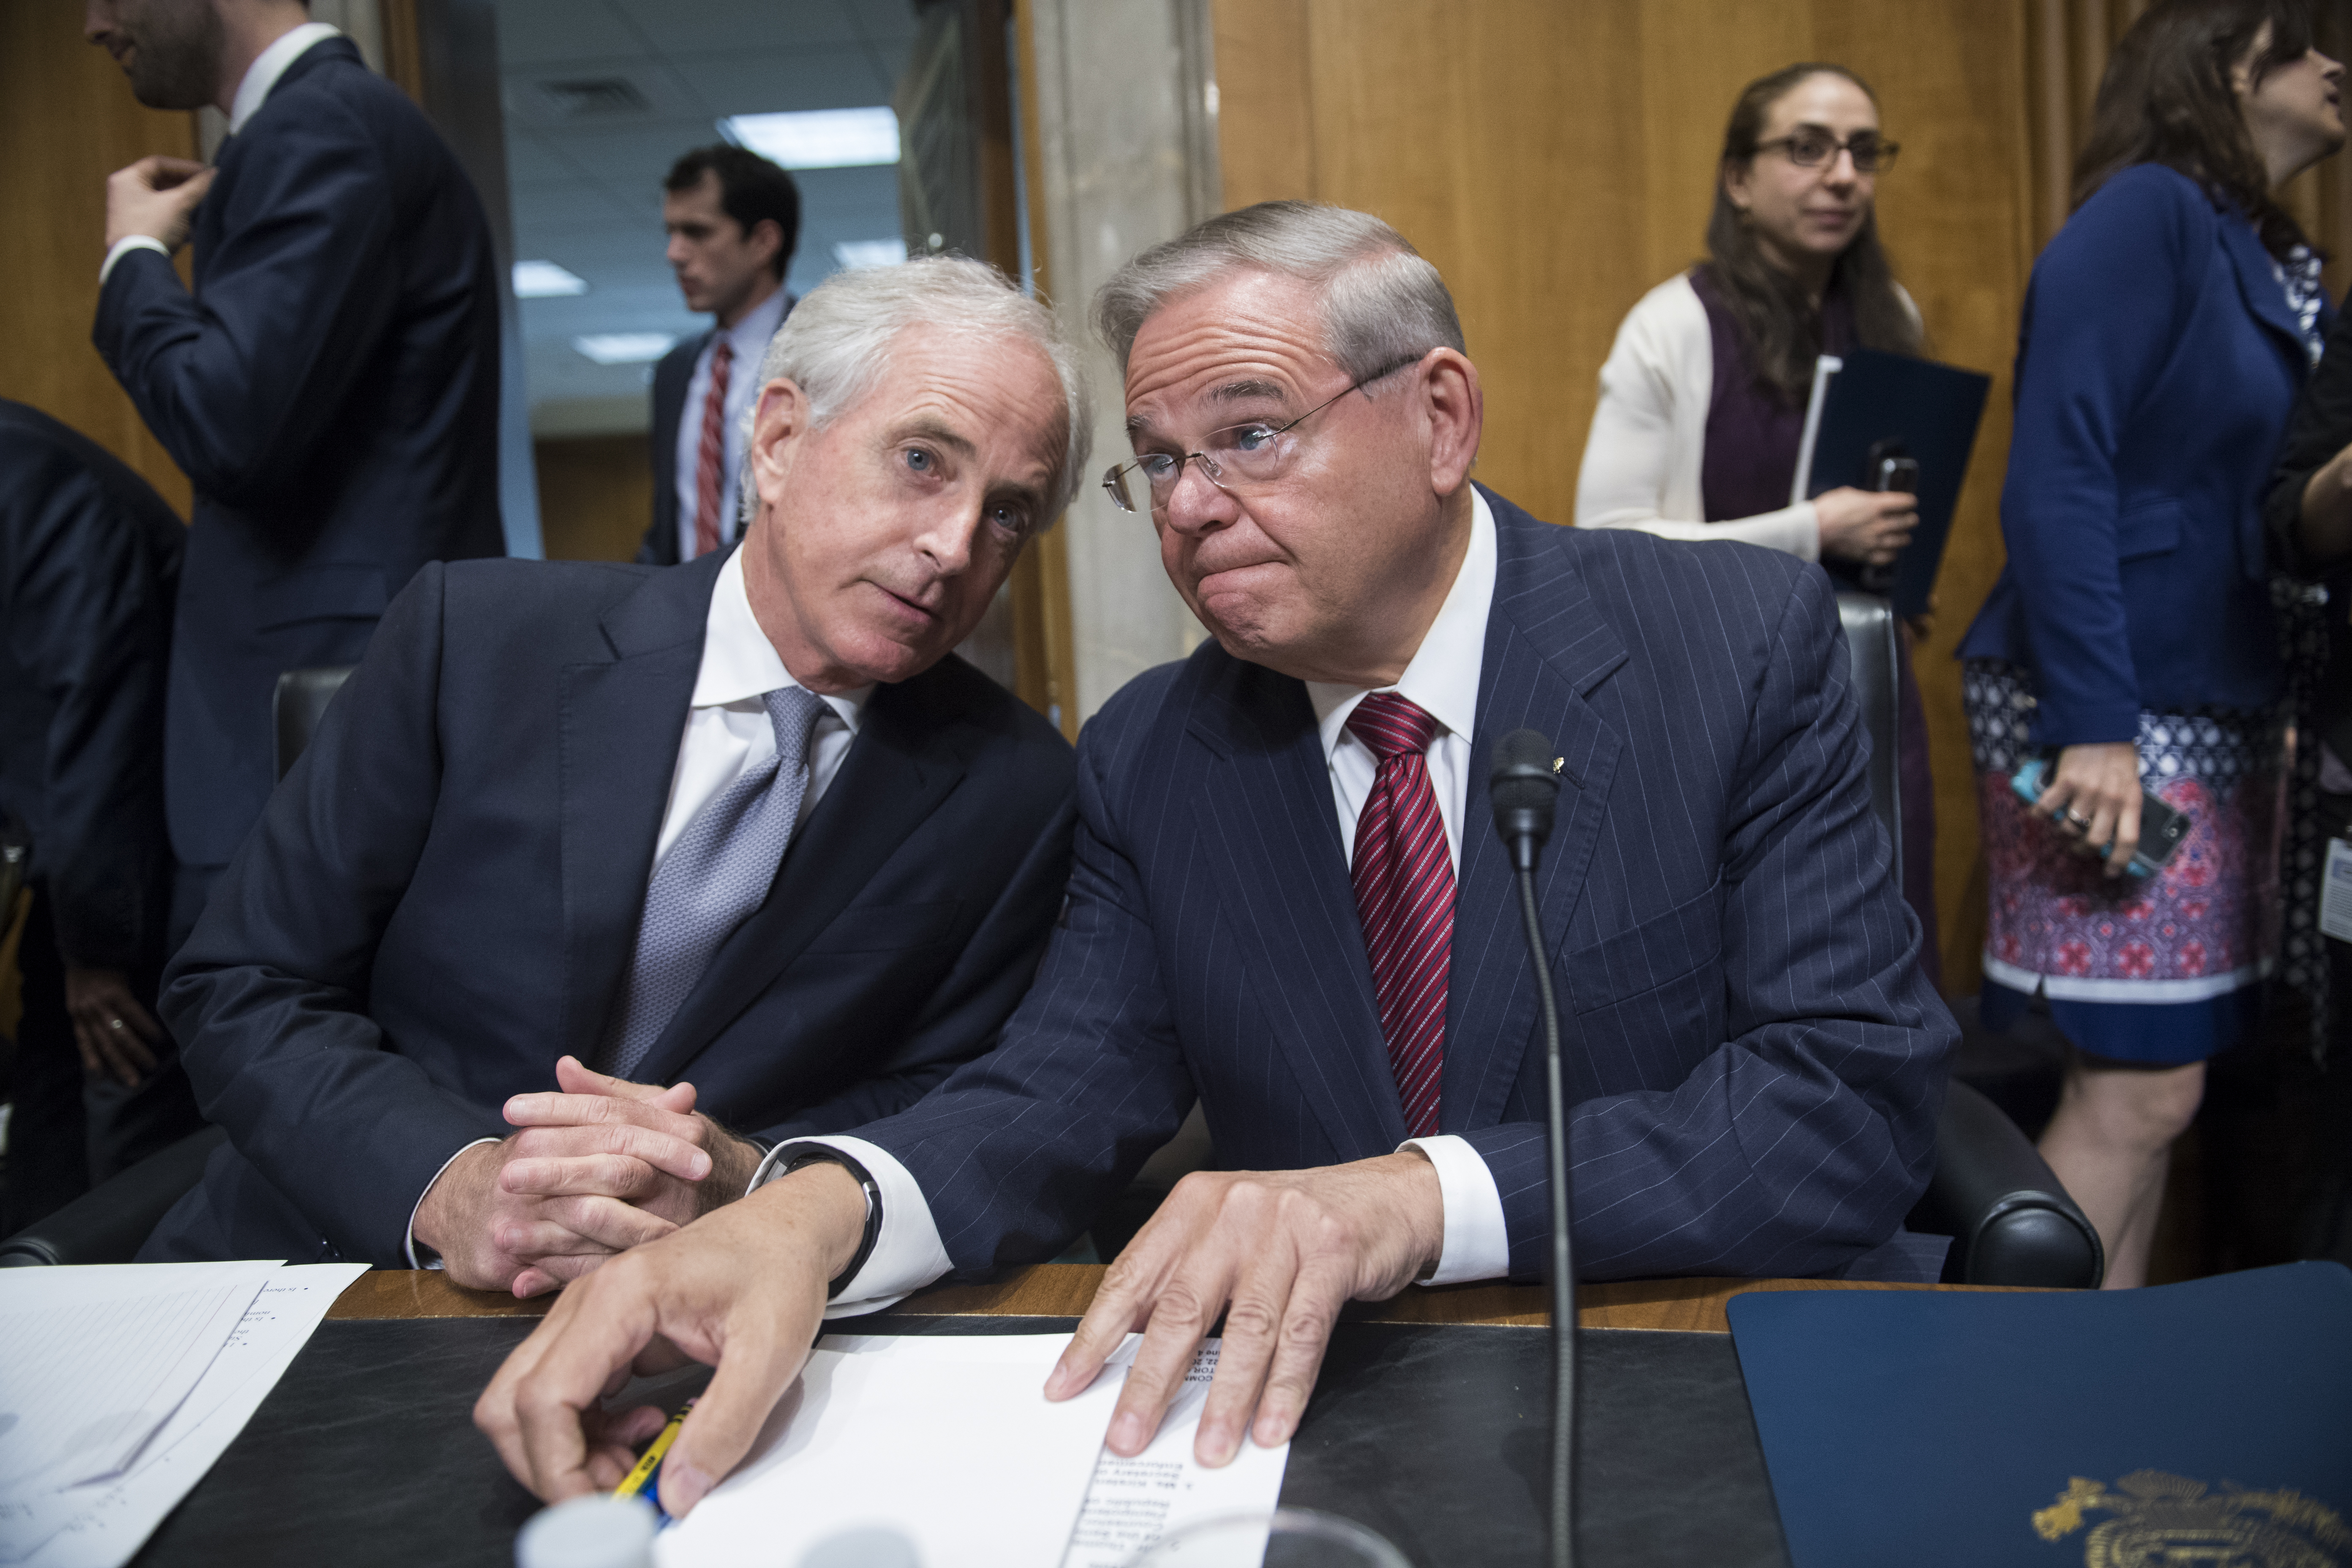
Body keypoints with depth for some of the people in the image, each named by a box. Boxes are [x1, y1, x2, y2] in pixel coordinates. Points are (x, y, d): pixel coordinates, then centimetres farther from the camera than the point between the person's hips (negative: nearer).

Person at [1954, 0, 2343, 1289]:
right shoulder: (2146, 214, -7)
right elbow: (2055, 480, -17)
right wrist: (2092, 727, -22)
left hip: (2218, 713, 8)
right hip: (2108, 718, -8)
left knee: (2150, 1087, 10)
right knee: (2139, 1091, -7)